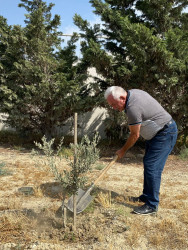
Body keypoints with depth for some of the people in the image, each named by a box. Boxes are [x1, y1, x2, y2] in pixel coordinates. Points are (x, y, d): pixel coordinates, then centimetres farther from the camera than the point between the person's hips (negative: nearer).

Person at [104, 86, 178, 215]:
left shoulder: (133, 107, -29)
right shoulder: (133, 92, 1)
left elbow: (135, 135, -18)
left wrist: (123, 151, -4)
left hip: (165, 134, -11)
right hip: (157, 132, 11)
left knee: (152, 166, -12)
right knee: (148, 163, 15)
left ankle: (152, 205, -5)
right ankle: (147, 195, 27)